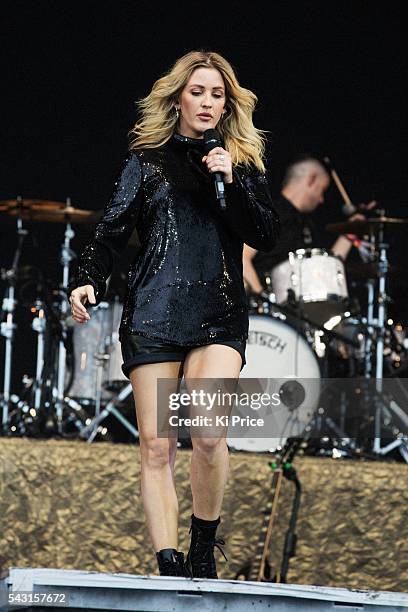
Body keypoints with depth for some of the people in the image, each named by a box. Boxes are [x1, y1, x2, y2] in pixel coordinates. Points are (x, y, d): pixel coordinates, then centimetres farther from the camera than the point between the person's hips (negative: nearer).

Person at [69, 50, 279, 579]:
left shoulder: (242, 163, 14)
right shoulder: (147, 160, 11)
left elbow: (266, 237, 5)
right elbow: (112, 230, 4)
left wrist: (232, 182, -7)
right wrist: (88, 280, -13)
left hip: (219, 316, 0)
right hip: (153, 312, 0)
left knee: (208, 430, -21)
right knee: (156, 445, -6)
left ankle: (204, 547, -1)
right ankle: (168, 566, -4)